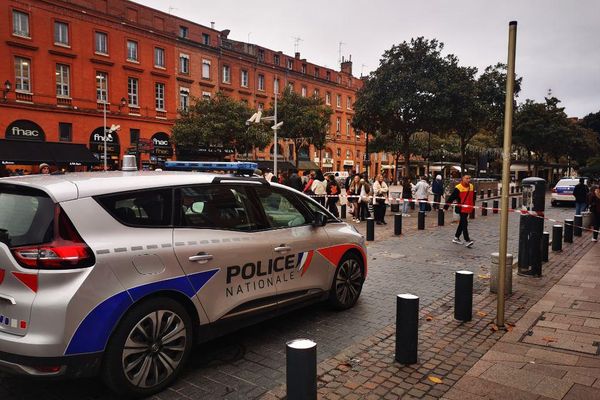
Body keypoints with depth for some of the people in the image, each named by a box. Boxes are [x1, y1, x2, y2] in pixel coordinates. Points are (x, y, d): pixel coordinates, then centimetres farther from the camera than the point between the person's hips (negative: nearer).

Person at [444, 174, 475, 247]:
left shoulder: (471, 186, 7)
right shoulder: (458, 188, -15)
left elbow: (473, 197, 21)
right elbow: (451, 198, -14)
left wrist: (473, 205, 27)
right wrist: (446, 207, -13)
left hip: (468, 208, 8)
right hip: (462, 208, -8)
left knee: (462, 223, 15)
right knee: (464, 224, -8)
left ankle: (456, 238, 27)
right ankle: (467, 240, -6)